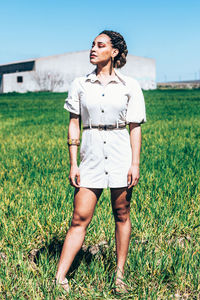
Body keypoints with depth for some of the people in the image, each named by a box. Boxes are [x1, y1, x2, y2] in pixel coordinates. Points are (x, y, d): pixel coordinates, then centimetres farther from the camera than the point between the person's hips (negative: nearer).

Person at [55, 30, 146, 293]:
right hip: (90, 155, 1)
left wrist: (135, 164, -5)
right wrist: (73, 164, 1)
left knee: (122, 215, 8)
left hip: (121, 155, 0)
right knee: (80, 218, -3)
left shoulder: (130, 86, 2)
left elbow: (135, 127, 2)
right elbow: (74, 125, 6)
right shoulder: (80, 85, 6)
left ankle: (120, 274, 21)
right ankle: (60, 279, -1)